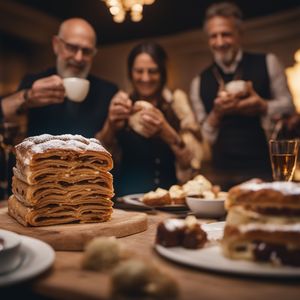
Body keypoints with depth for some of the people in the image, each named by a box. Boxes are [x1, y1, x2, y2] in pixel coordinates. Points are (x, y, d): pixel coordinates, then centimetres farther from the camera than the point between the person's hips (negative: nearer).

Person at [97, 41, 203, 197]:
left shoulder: (175, 101, -1)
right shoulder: (123, 104, 4)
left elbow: (193, 163, -7)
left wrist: (167, 132, -22)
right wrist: (110, 124, -17)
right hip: (127, 197, 1)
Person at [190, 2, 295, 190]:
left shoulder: (267, 63, 4)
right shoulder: (199, 82, 8)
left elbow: (289, 107, 4)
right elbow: (200, 137, 9)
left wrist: (262, 106, -16)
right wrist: (216, 113, -11)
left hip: (265, 169, -1)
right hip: (221, 173, 1)